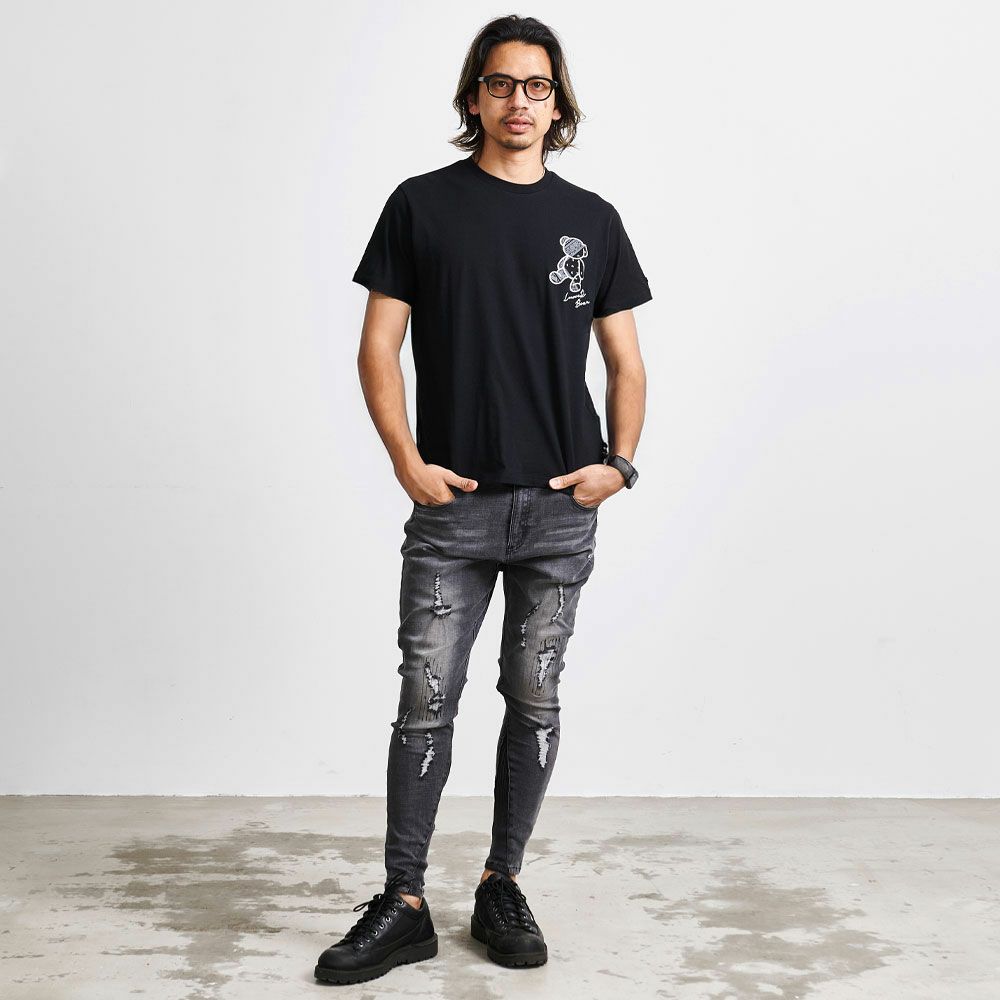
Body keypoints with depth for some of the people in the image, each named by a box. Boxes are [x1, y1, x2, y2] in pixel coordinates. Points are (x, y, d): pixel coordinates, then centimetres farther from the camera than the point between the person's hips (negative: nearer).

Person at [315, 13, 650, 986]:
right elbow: (378, 346, 2)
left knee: (534, 701, 8)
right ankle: (403, 904, 9)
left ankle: (501, 885, 22)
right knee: (425, 703, -1)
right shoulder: (422, 205, 4)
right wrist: (407, 461, -9)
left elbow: (625, 362, 12)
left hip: (560, 507, 2)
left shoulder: (591, 220, 9)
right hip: (453, 505, -2)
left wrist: (619, 462, -2)